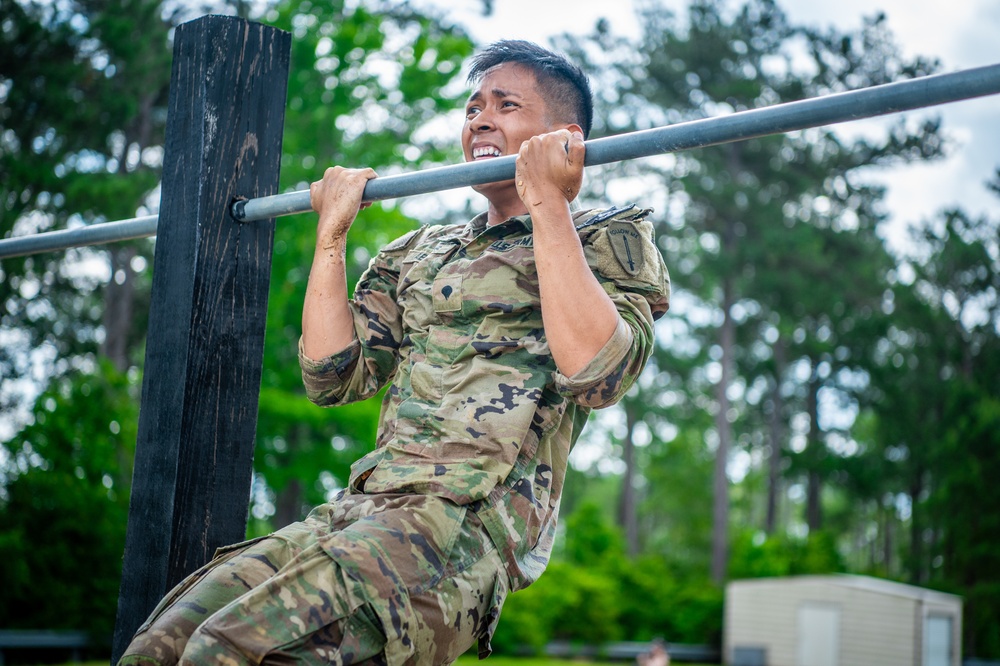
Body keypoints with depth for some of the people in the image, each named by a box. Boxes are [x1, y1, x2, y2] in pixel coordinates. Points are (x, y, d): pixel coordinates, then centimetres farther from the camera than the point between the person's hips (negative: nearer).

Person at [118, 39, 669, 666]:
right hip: (358, 509, 7)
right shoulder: (418, 253, 27)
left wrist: (547, 203, -12)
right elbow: (332, 374, 15)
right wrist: (332, 233, 17)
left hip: (468, 521, -7)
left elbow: (596, 372, -13)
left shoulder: (610, 238, 9)